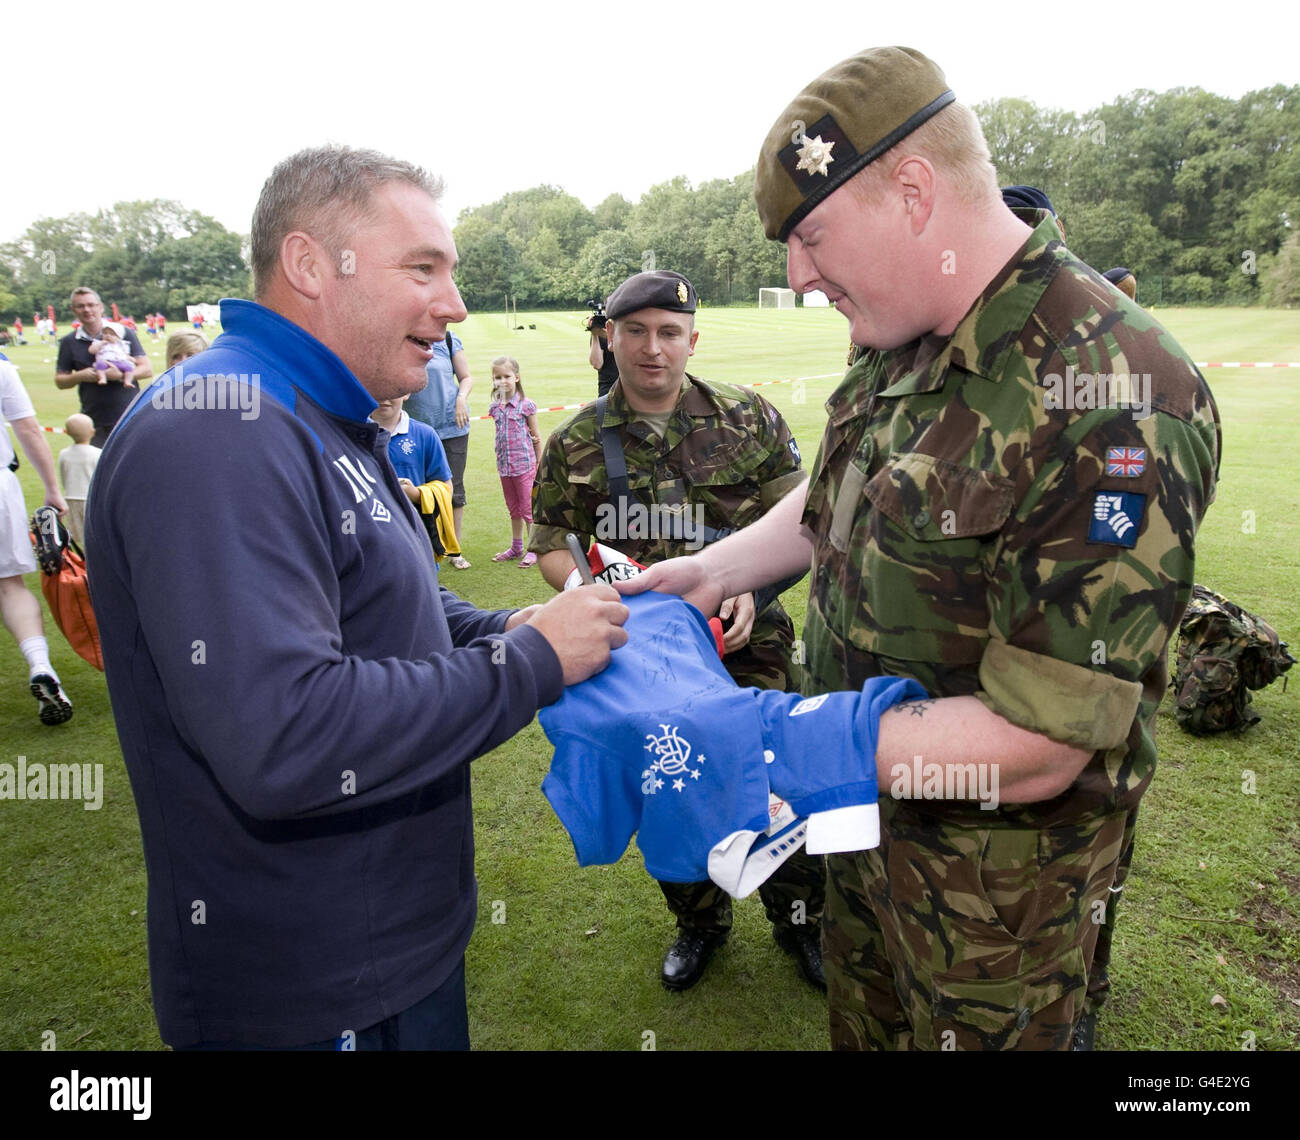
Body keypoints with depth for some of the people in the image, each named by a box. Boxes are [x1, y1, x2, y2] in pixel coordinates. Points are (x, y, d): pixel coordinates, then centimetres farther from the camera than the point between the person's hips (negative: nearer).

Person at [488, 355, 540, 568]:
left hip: (524, 464, -5)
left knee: (528, 508, -1)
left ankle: (534, 549, 8)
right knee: (513, 509, 16)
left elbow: (535, 437, -3)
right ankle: (516, 547, 28)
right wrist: (500, 461, 6)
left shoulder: (526, 405, -8)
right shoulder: (495, 407, 5)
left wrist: (538, 465, -1)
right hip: (504, 465, 5)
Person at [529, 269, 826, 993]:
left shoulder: (750, 418, -4)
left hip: (749, 643, -1)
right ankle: (700, 922, 44)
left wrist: (749, 585, -15)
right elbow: (551, 544, 6)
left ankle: (801, 920, 37)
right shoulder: (576, 445, -2)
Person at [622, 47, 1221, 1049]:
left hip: (992, 872, -7)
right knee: (862, 1025, 28)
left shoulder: (1109, 407, -31)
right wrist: (716, 569, 6)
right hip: (866, 814, 7)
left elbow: (1036, 747, -31)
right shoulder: (904, 345, -3)